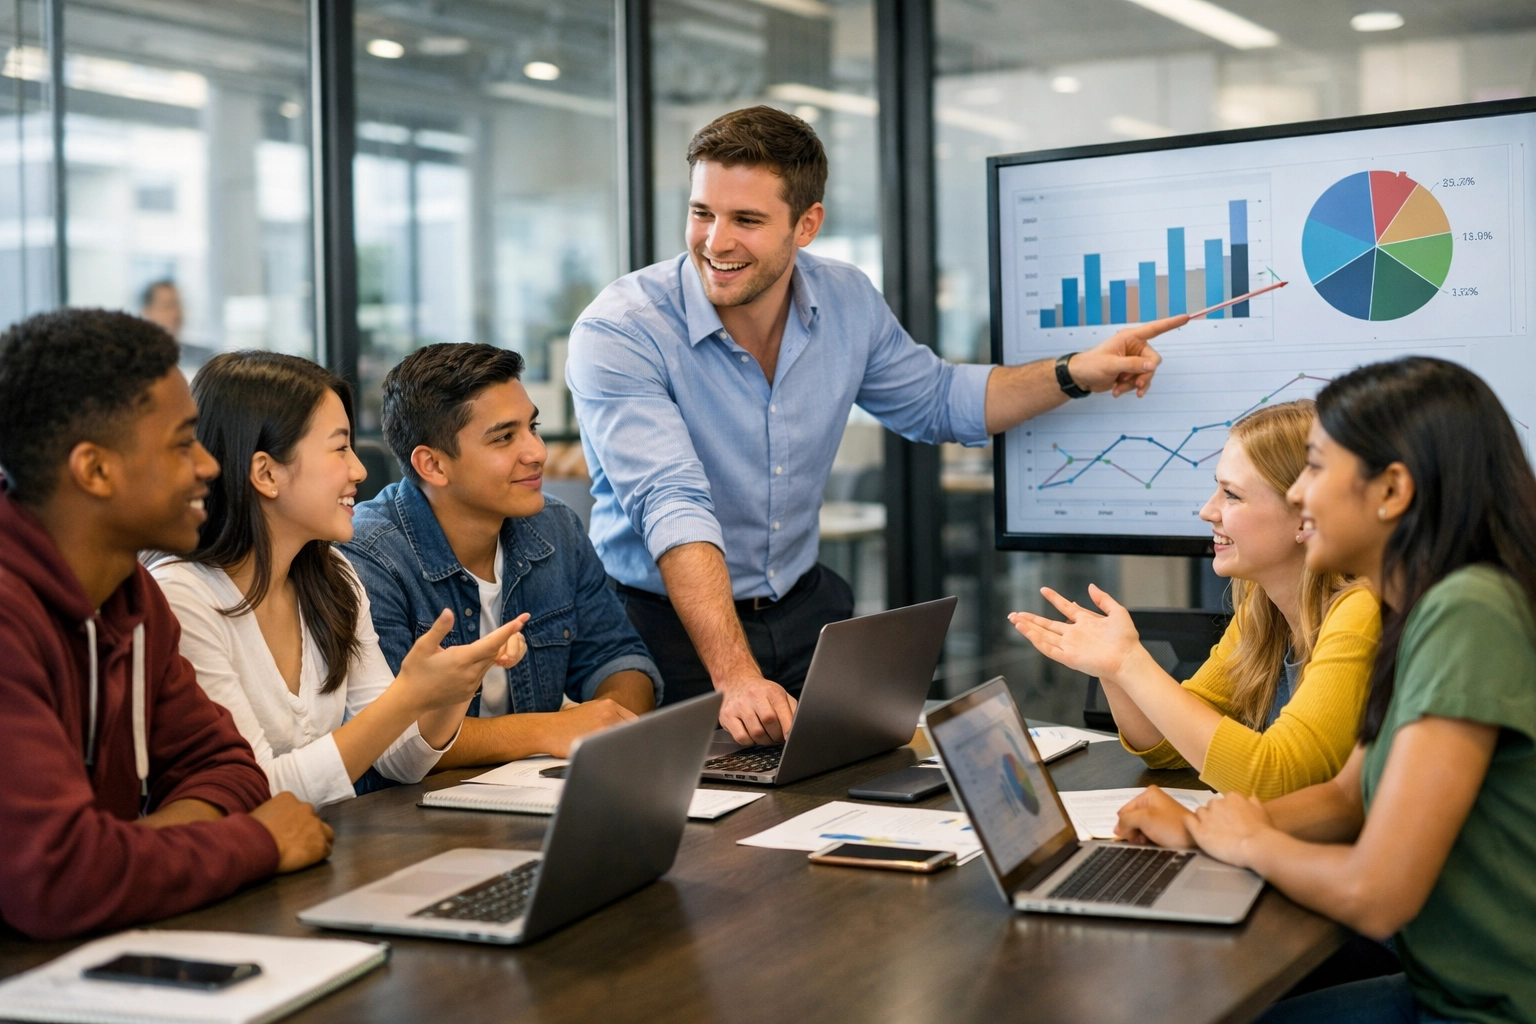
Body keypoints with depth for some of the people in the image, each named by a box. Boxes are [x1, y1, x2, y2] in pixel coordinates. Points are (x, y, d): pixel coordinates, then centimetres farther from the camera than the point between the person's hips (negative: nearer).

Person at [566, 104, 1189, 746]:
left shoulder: (847, 303, -2)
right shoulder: (618, 332, -20)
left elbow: (935, 402, 16)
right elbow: (673, 506, -31)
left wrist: (1077, 374, 3)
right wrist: (735, 677, -41)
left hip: (804, 612, 5)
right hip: (668, 629, -4)